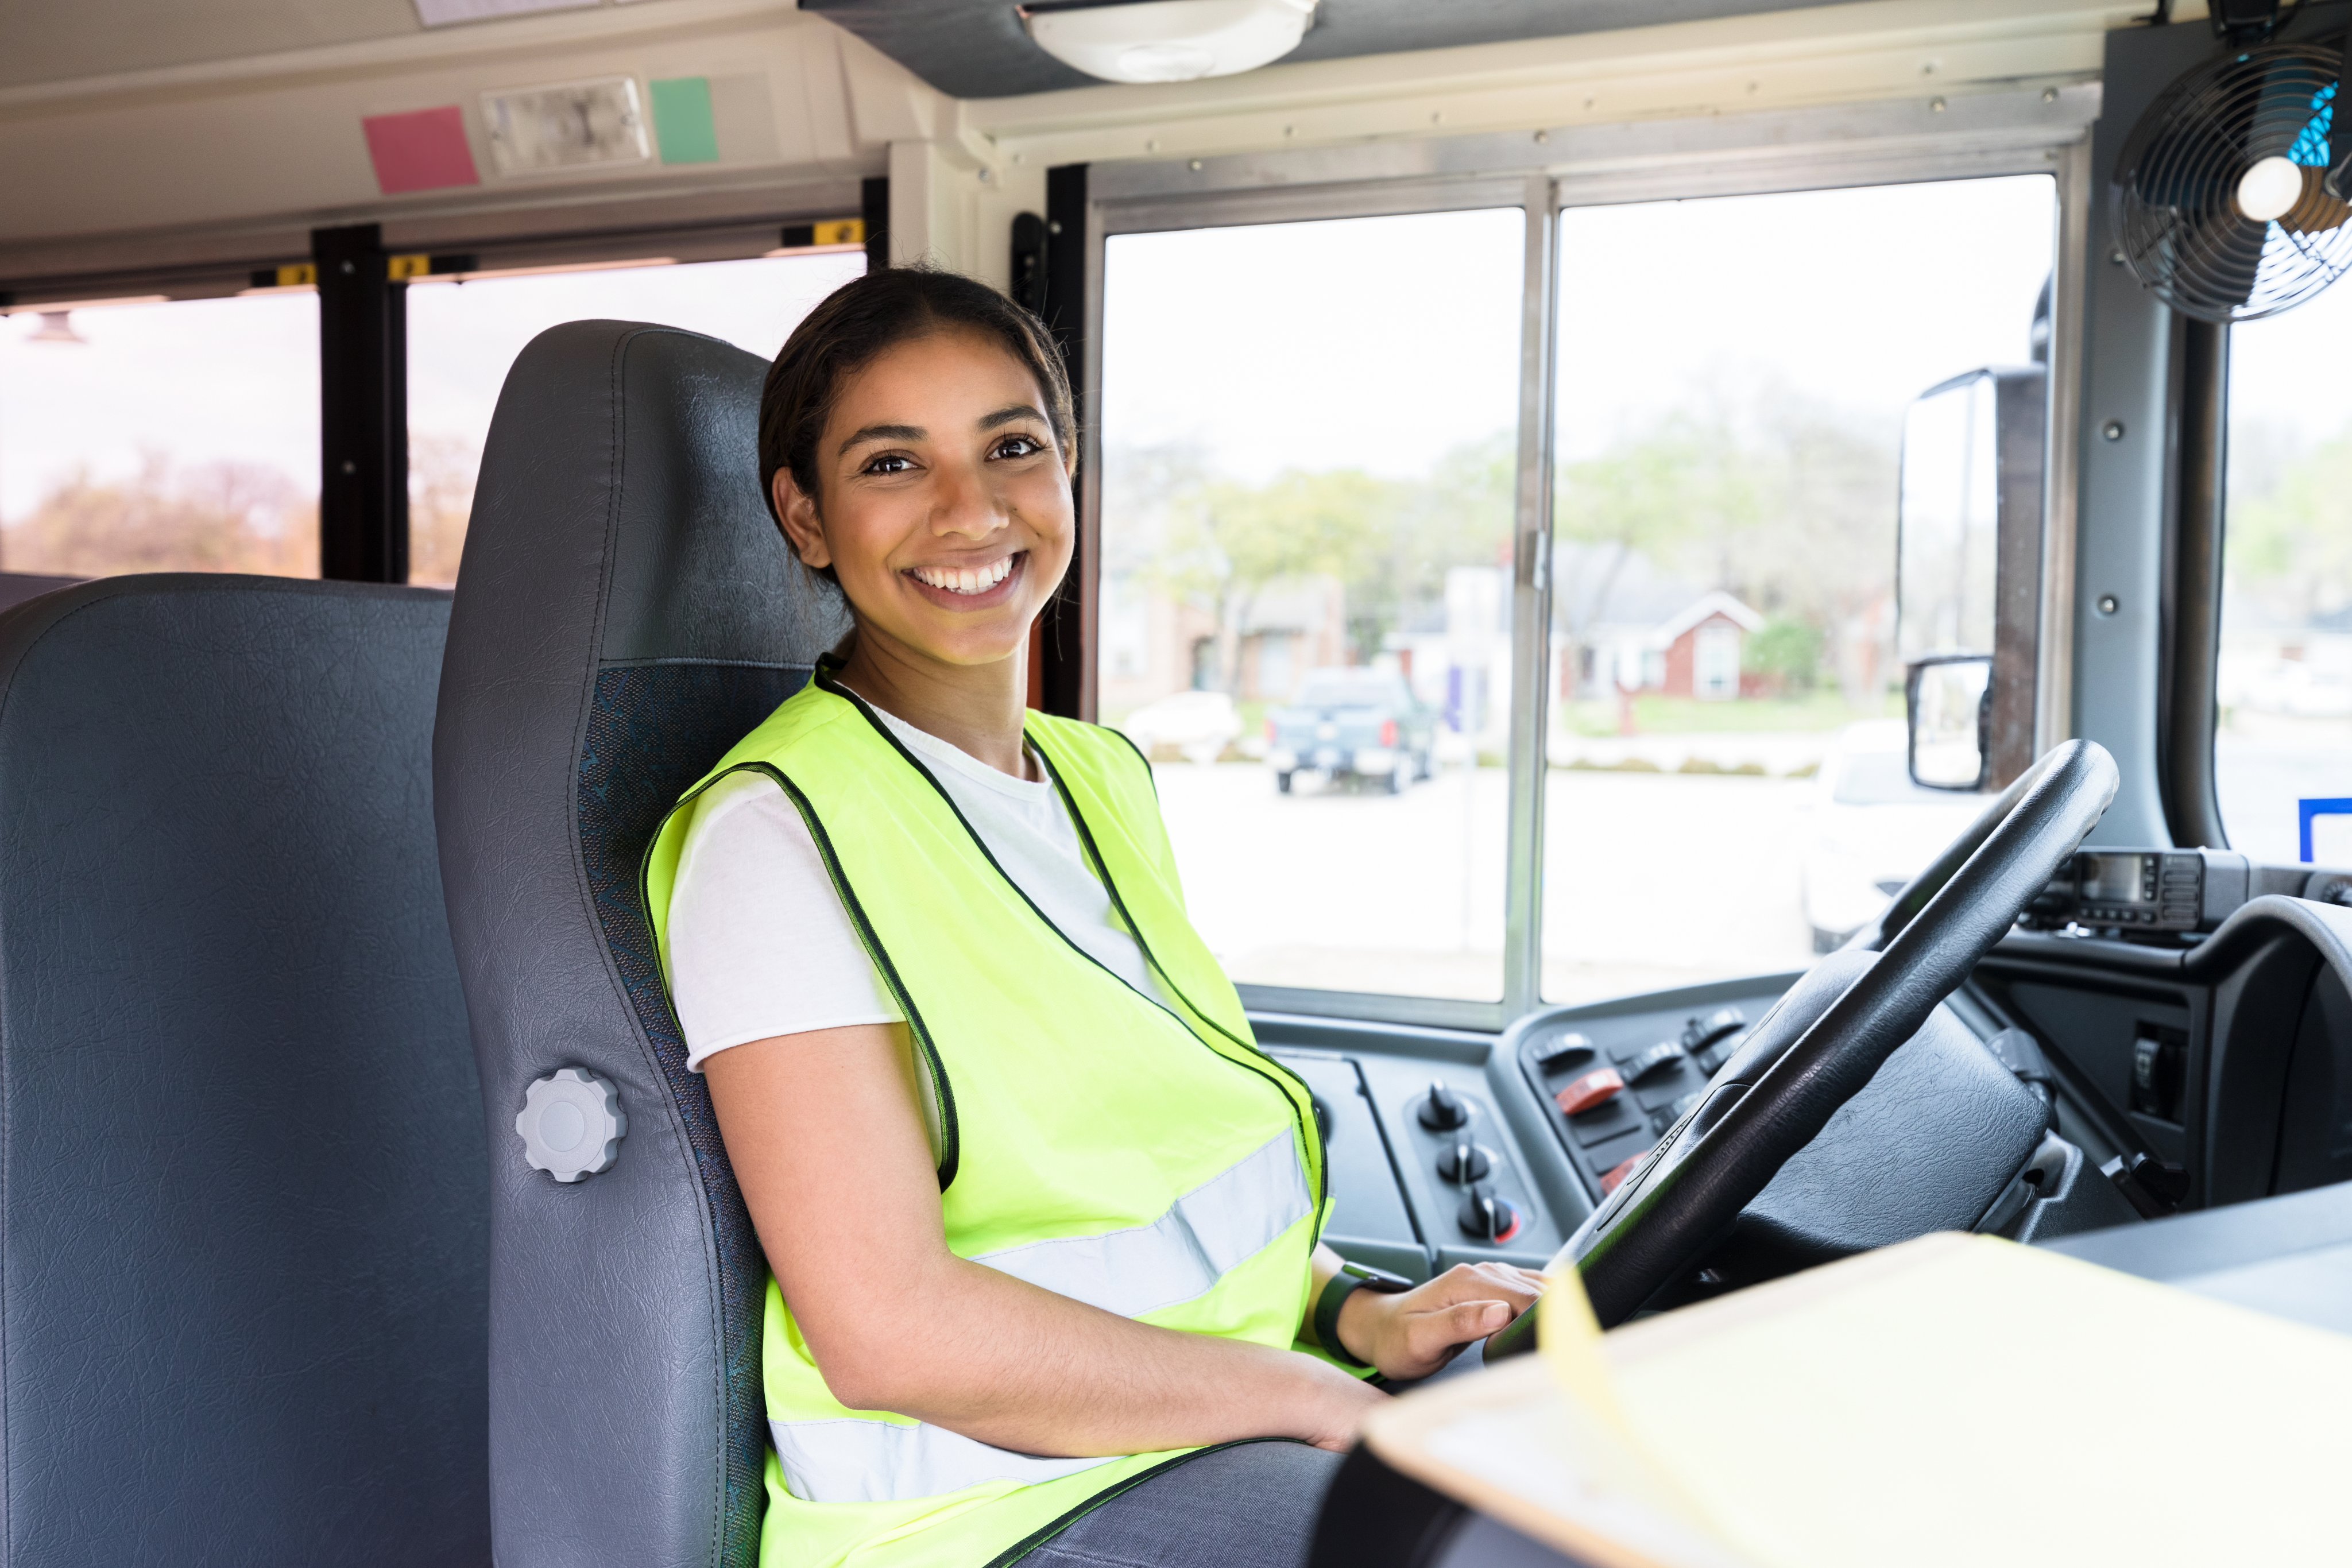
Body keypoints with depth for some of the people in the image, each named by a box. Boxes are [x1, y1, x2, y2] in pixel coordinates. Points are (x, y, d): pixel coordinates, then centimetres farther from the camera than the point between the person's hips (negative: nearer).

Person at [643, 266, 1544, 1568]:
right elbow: (890, 1333, -20)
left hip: (1239, 1414, 8)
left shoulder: (1104, 775, 12)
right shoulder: (781, 828, -14)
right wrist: (1325, 1405, -17)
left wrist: (1358, 1314, 0)